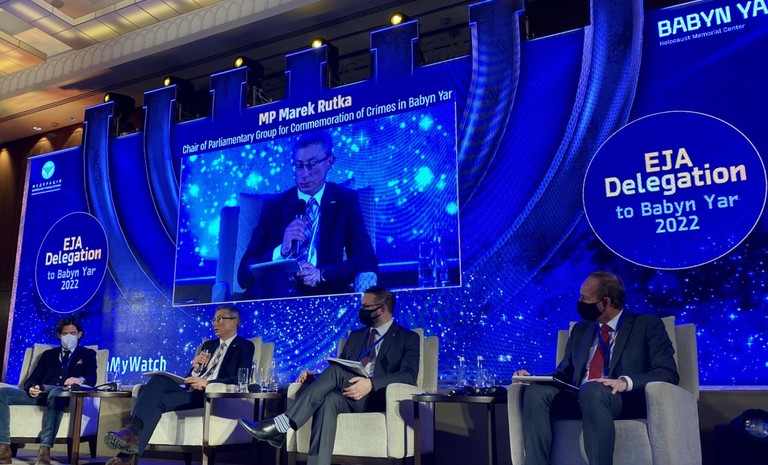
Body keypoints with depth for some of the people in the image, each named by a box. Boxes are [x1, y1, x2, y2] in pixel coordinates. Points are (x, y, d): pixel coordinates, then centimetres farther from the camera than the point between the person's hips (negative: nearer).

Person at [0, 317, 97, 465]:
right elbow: (33, 378, 16)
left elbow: (92, 379, 2)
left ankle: (45, 450, -47)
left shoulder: (88, 354, 19)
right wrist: (31, 387, -10)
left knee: (55, 392, -41)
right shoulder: (49, 354, 28)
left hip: (63, 394, -4)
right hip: (41, 393, 4)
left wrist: (81, 380, -24)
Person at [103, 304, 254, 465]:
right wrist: (195, 367, -1)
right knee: (159, 380, -23)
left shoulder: (245, 346, 5)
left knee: (157, 399, -26)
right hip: (190, 391, 7)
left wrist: (206, 383, -19)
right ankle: (131, 432, -37)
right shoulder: (209, 345, 26)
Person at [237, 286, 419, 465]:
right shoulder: (355, 335, 24)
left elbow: (409, 375, -10)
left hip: (378, 398, -4)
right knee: (329, 398, -34)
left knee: (335, 371, -30)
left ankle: (281, 425, -35)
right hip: (348, 396, 4)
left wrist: (371, 383, -26)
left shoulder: (408, 338, 6)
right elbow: (338, 372, 20)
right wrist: (316, 378, -3)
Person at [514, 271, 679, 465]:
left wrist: (626, 382, -22)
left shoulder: (647, 325, 8)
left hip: (626, 401, -5)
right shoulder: (580, 330, 24)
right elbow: (565, 374, 23)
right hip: (580, 400, 5)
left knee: (591, 390, -37)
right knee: (536, 392, -25)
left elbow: (668, 373, -4)